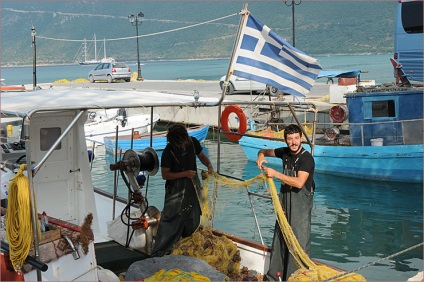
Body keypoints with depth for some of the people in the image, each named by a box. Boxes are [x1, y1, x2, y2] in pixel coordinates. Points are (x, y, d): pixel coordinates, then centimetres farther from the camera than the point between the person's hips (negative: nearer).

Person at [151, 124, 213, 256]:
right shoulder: (168, 152, -20)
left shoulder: (193, 142, -7)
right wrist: (184, 174, -24)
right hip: (176, 189, -5)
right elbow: (165, 175, -15)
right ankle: (157, 254, 0)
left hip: (193, 186, 6)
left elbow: (202, 156, 10)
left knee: (193, 220, 16)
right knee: (170, 220, -8)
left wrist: (209, 164, -11)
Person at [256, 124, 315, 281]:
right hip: (285, 199, 7)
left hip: (300, 203, -7)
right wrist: (261, 156, -5)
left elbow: (299, 183, -29)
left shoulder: (307, 158, -17)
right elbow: (265, 151, 20)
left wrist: (275, 174, -27)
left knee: (299, 240, -5)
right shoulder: (284, 152, 3)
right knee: (280, 237, 13)